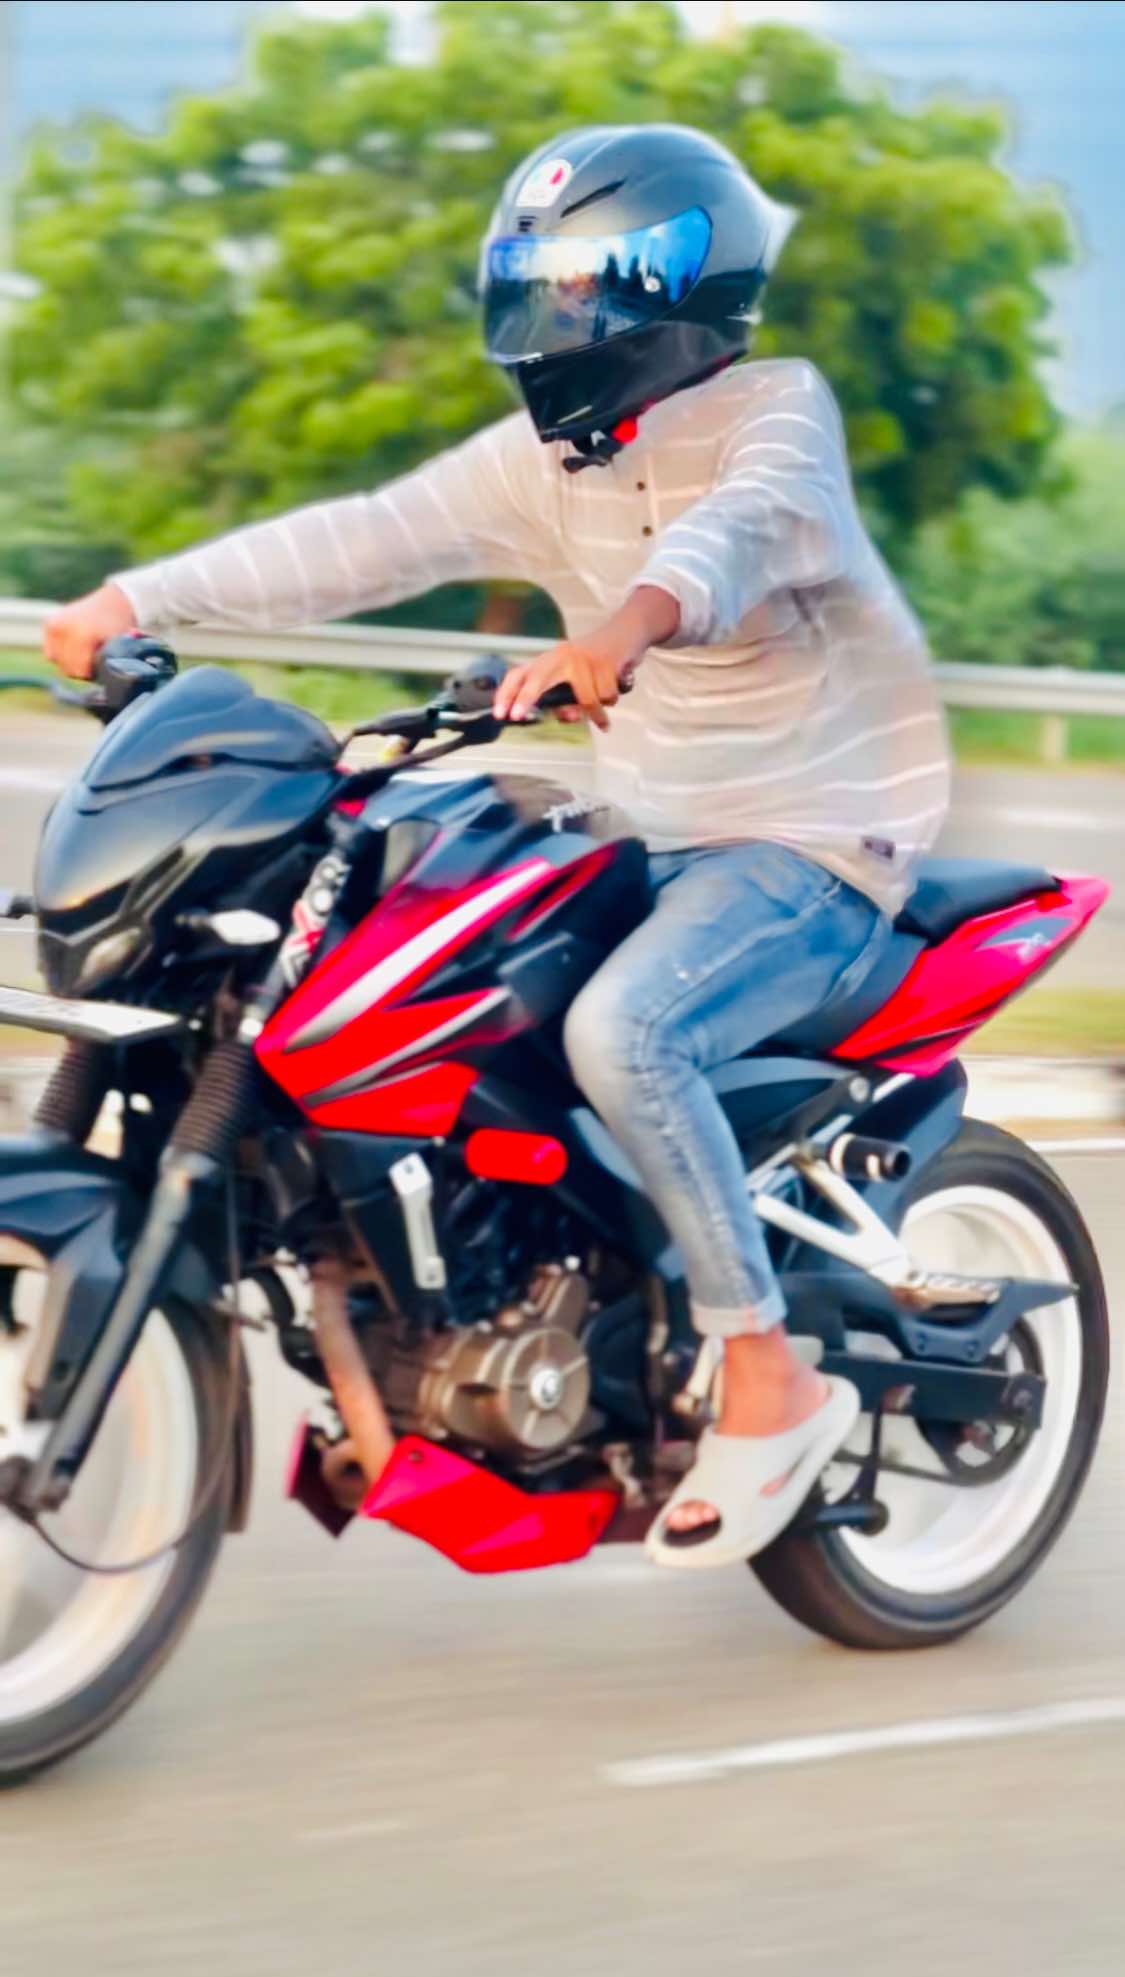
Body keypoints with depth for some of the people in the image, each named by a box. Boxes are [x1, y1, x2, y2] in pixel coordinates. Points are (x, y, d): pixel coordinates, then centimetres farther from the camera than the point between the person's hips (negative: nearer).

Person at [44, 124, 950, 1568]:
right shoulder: (547, 457, 9)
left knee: (619, 1029, -33)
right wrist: (137, 599, -6)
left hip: (819, 839, -8)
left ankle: (769, 1379, -22)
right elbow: (366, 540, 4)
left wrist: (628, 623, -56)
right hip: (659, 840, 8)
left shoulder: (774, 409, -11)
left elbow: (748, 522, -34)